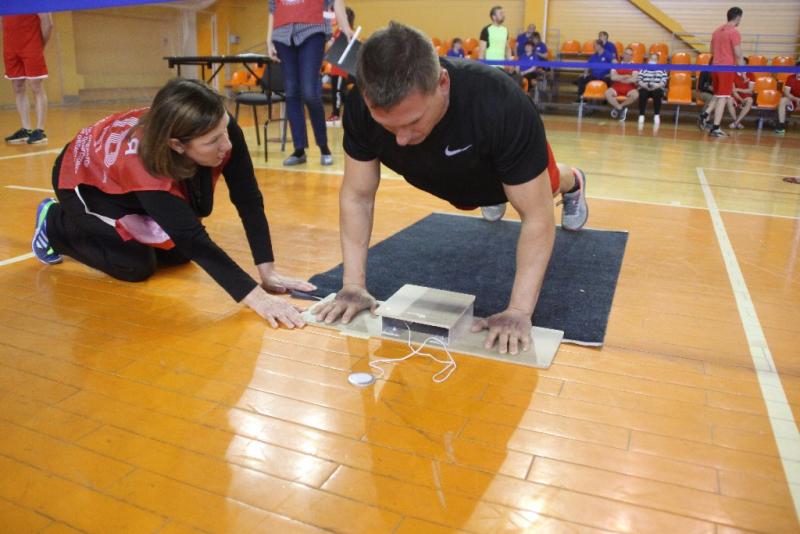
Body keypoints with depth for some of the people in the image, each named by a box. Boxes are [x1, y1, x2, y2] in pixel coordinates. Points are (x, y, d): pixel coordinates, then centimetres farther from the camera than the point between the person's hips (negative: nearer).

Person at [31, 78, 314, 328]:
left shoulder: (223, 132, -33)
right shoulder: (142, 163, -45)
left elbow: (249, 200, -29)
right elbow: (195, 240, -48)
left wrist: (268, 272, -35)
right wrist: (256, 297, -55)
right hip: (85, 180, -5)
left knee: (178, 253, -1)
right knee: (137, 265, -12)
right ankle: (54, 224, 10)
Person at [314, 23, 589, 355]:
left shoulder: (502, 107, -47)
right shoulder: (362, 107, -38)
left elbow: (537, 216, -41)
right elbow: (357, 196, -27)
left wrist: (519, 311, -47)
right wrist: (353, 286, -34)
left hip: (515, 171, -2)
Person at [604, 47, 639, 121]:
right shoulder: (616, 65, 11)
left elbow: (634, 79, -8)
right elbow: (613, 77, -6)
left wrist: (619, 78, -5)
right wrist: (626, 76, -8)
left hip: (629, 88, -1)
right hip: (616, 87, 1)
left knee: (635, 94, -34)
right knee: (607, 93, -32)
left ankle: (618, 108, -11)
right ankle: (622, 109, -13)